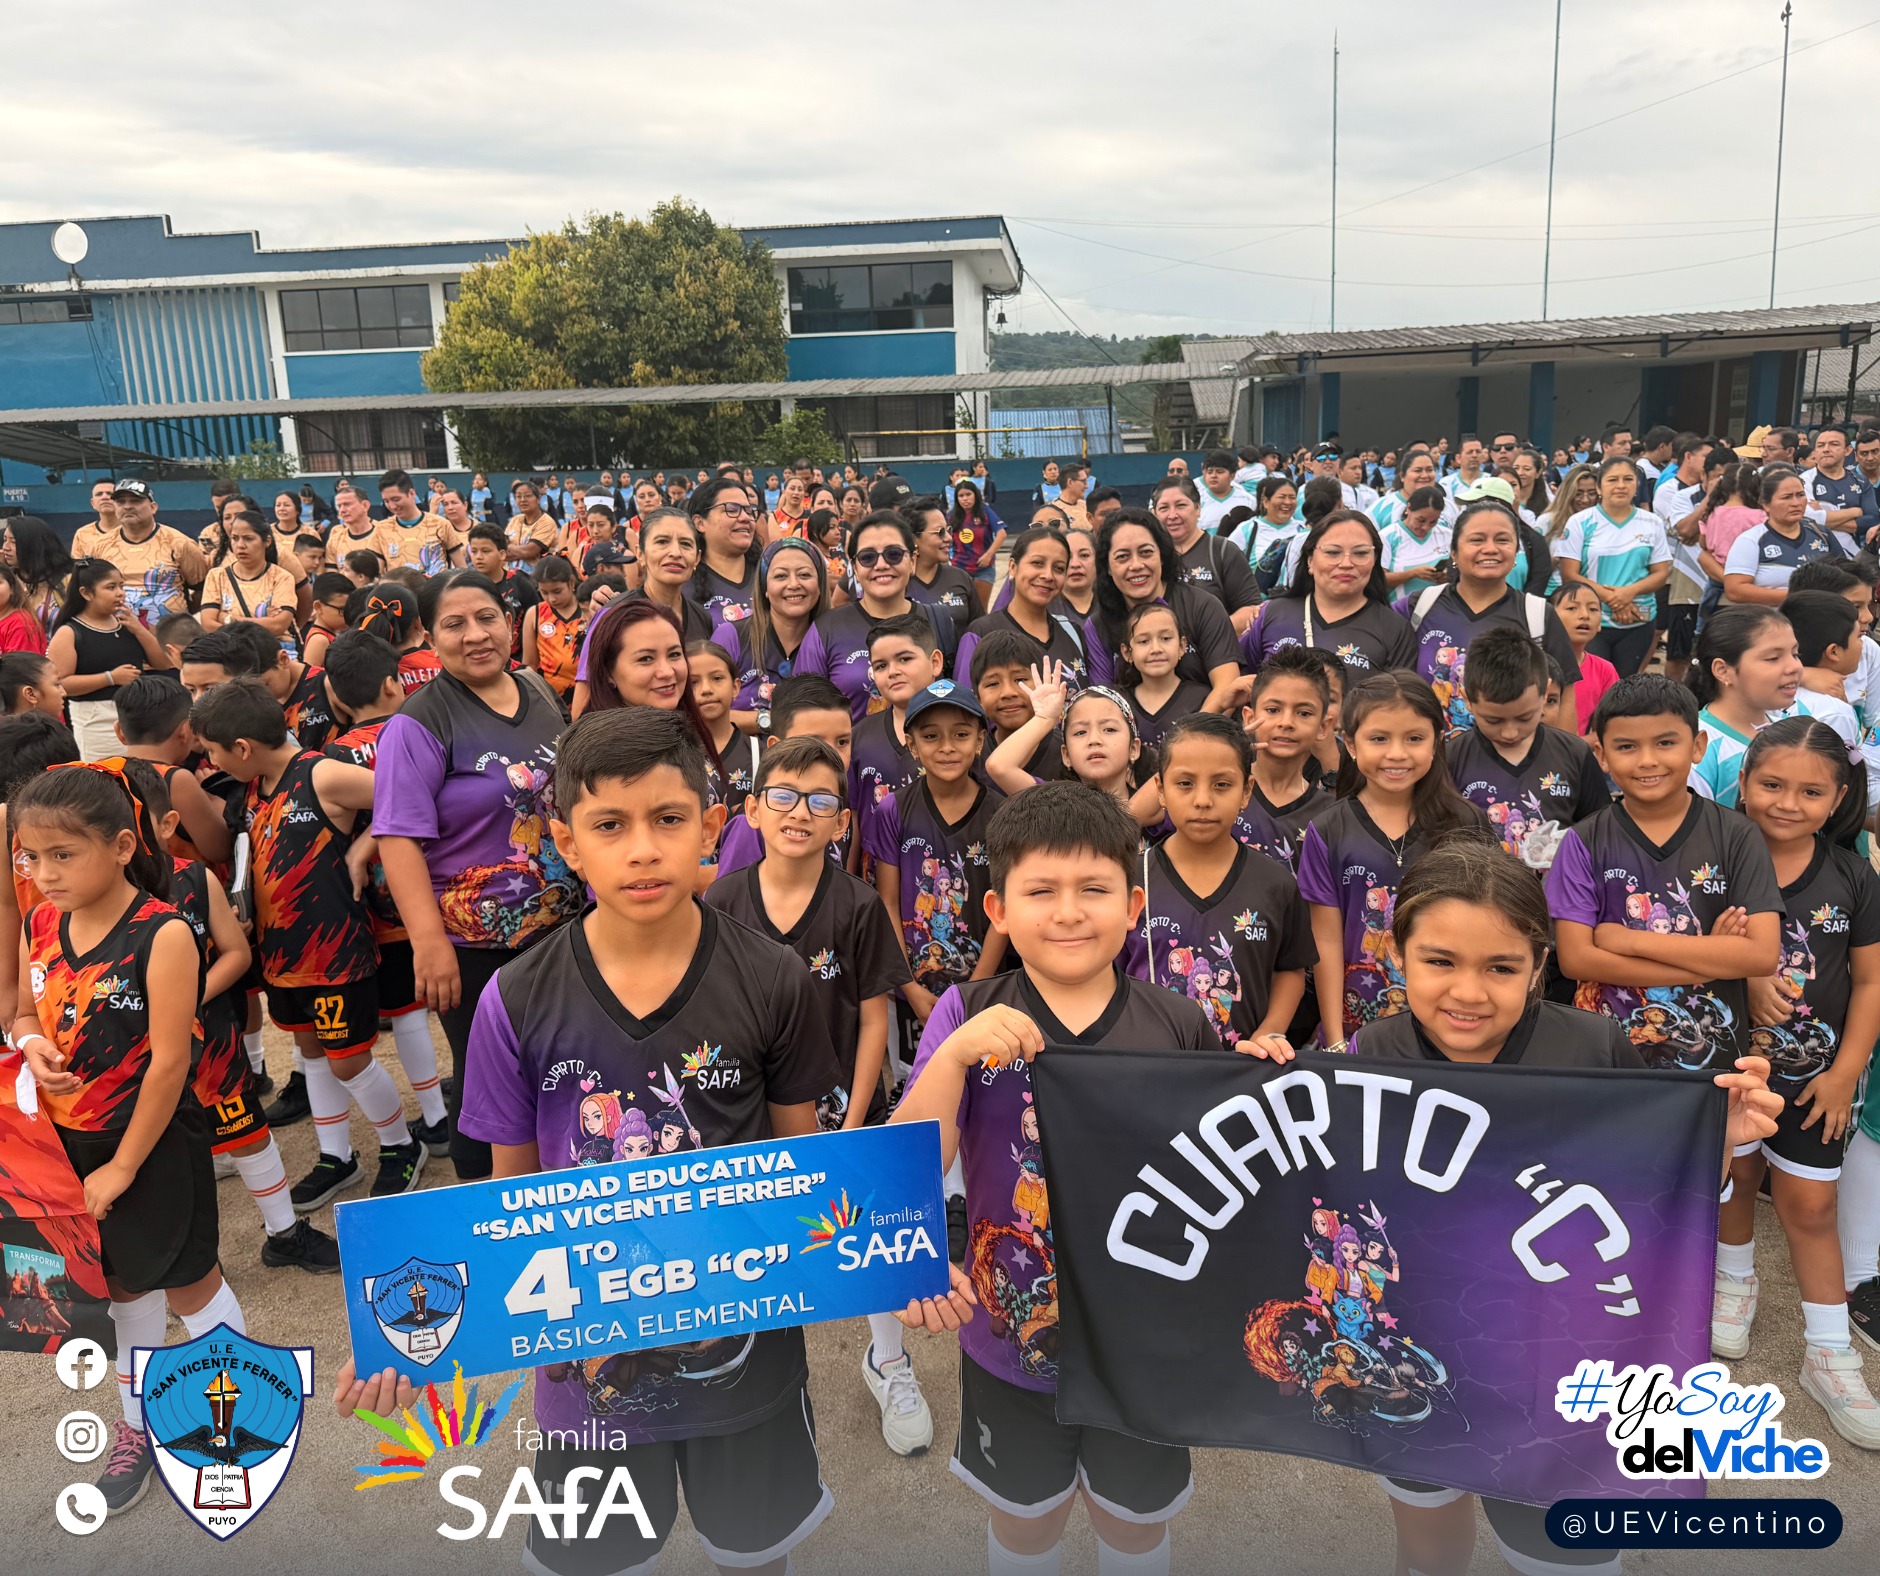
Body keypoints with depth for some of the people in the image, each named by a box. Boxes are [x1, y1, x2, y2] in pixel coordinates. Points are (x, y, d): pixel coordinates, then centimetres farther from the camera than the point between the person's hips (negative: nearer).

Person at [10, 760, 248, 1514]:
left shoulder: (161, 935, -24)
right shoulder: (39, 926, -4)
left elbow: (168, 1062, -21)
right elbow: (26, 1012, 12)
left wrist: (122, 1168, -15)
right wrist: (29, 1042, -13)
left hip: (152, 1142, -6)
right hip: (68, 1139, 6)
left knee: (186, 1279, 10)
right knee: (122, 1283, 21)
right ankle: (138, 1426, 40)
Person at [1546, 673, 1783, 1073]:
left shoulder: (1736, 838, -5)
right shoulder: (1584, 843, -7)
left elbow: (1762, 955, -15)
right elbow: (1575, 959, -15)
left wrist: (1630, 940, -17)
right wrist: (1710, 957, -17)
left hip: (1712, 1054, 1)